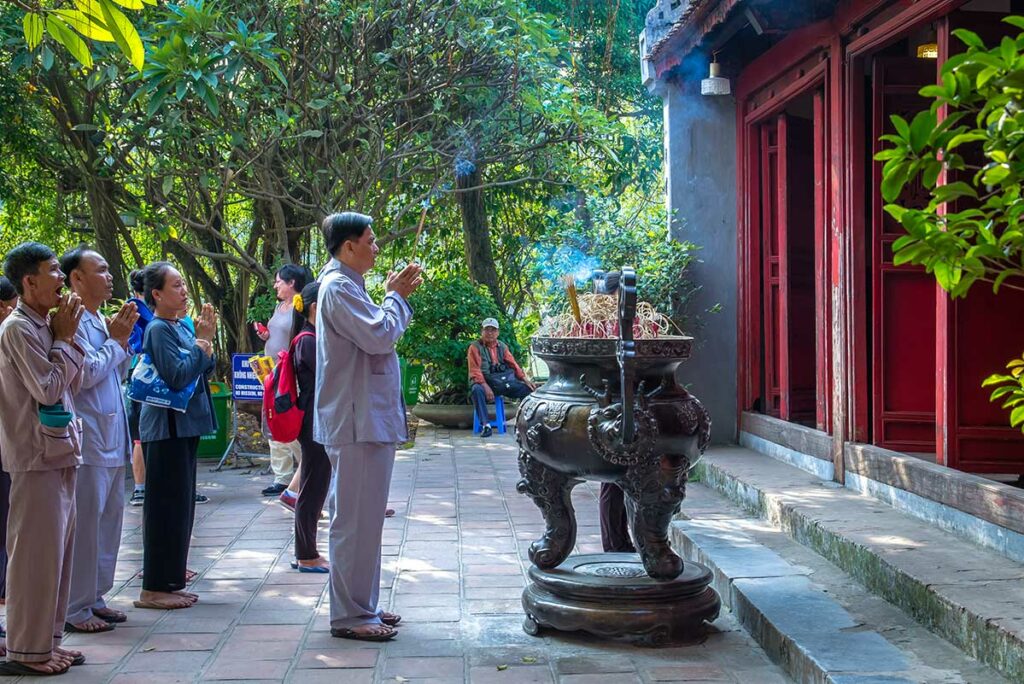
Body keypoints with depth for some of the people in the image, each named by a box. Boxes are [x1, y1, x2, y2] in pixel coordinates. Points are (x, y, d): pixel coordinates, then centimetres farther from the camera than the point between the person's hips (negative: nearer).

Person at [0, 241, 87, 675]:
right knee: (36, 552, -4)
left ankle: (46, 640, 21)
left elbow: (73, 385, 13)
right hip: (36, 458, -9)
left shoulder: (45, 326, 13)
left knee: (57, 550, 12)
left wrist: (67, 336, 3)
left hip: (58, 452, 9)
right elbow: (49, 388, -17)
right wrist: (65, 338, -8)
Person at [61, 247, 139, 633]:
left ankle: (95, 597, 22)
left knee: (109, 519, 13)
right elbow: (88, 373, -21)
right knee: (85, 525, -4)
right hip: (88, 441, -9)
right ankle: (75, 608, 3)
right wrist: (116, 340, -8)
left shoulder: (99, 321, 15)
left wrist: (122, 339, 5)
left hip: (111, 440, 9)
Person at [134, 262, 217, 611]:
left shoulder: (181, 327, 12)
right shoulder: (158, 329, -14)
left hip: (184, 426, 9)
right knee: (167, 506, -5)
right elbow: (177, 376, -23)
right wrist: (201, 343, -12)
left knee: (181, 505, 15)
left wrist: (206, 339, 1)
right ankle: (154, 589, 1)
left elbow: (204, 371, 14)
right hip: (166, 428, -9)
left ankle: (170, 581, 26)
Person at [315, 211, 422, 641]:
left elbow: (379, 333, 21)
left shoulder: (346, 285, 18)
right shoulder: (338, 287, -15)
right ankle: (349, 616, 0)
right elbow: (379, 335, -23)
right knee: (355, 521, -6)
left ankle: (362, 607, 23)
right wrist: (396, 296, -8)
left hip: (369, 420, 11)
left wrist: (398, 296, 11)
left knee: (365, 518, 15)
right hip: (357, 423, -11)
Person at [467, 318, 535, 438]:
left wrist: (525, 379, -1)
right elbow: (475, 371, -9)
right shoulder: (475, 347, -1)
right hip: (485, 381, -5)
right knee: (476, 390, -38)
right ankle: (486, 425, -35)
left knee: (527, 388, -10)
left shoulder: (502, 346, 16)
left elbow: (513, 364, 14)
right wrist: (485, 386, -24)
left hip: (505, 380, 5)